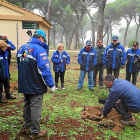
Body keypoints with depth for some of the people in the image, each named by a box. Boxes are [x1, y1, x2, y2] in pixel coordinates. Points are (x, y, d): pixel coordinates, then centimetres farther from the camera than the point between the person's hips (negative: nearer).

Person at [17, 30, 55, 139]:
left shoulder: (22, 48, 9)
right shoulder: (39, 49, -17)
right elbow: (45, 69, -21)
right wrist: (51, 84, -14)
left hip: (24, 84, 8)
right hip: (35, 85, -8)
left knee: (27, 105, 21)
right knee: (35, 108, 1)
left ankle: (27, 125, 37)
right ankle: (35, 132, 11)